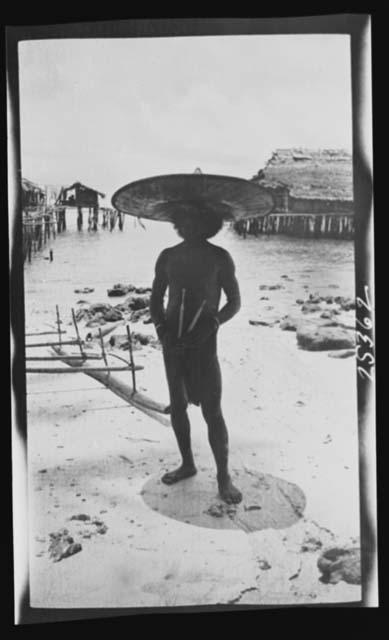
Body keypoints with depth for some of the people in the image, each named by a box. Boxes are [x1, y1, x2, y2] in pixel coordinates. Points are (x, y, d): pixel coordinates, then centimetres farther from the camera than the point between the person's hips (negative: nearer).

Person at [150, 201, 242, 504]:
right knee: (177, 405, 12)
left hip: (203, 342, -4)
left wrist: (211, 324, -17)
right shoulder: (168, 257, 5)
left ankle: (224, 476, 10)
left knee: (212, 410, -4)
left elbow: (235, 302, -1)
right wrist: (161, 326, -7)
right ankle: (188, 464, 30)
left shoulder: (219, 258, -5)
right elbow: (156, 299, 11)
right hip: (172, 339, 4)